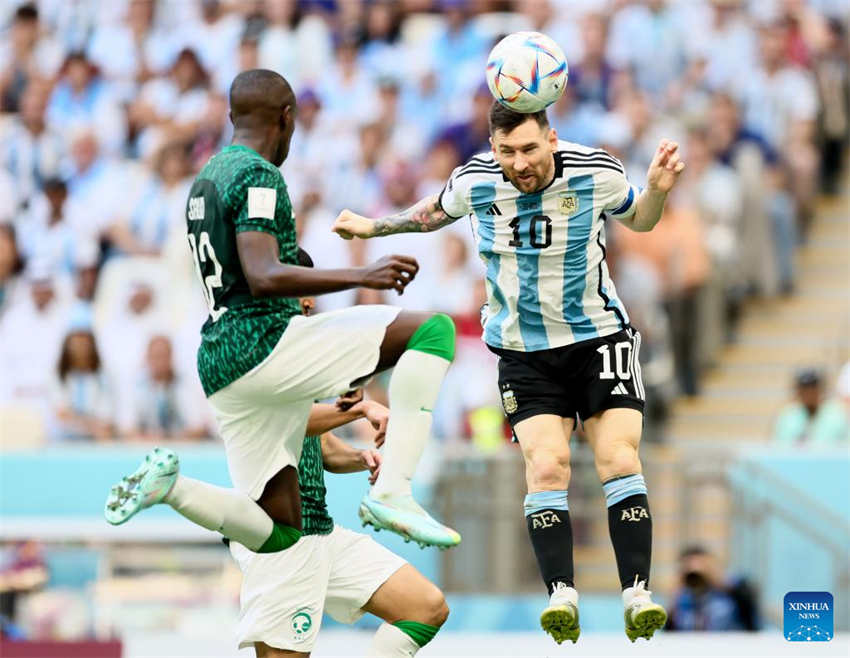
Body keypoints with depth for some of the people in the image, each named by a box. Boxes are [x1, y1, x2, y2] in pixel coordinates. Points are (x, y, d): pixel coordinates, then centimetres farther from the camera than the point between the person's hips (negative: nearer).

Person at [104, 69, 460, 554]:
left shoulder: (205, 181, 21)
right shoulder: (258, 176, -7)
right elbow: (264, 278, -21)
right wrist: (363, 277, -25)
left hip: (220, 365, 9)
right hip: (264, 345, -9)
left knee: (277, 534, 13)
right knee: (433, 330, -11)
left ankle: (170, 486, -6)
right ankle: (392, 492, -20)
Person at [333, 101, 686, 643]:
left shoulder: (597, 175, -14)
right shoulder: (474, 182, -11)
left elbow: (638, 219, 7)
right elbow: (435, 213, 14)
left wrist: (658, 190, -13)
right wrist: (371, 227, 19)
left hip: (599, 336, -1)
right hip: (523, 350, 1)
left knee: (620, 458, -15)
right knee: (546, 465, -17)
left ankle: (637, 593, -16)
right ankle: (561, 595, -22)